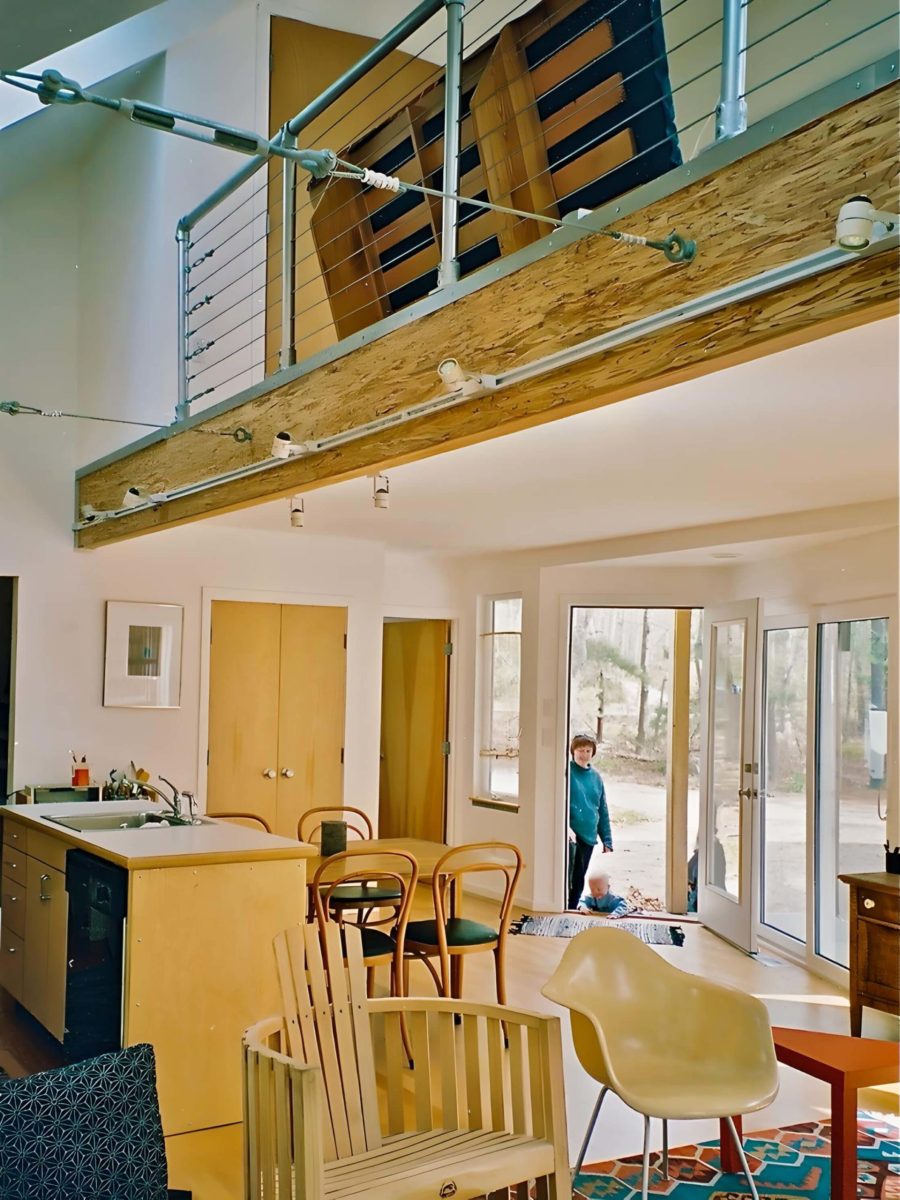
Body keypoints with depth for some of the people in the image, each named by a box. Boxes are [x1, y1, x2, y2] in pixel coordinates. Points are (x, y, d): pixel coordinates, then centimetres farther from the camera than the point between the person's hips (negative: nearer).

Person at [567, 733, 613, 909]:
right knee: (566, 880, -20)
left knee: (578, 882, 13)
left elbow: (603, 812, 15)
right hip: (569, 835, -6)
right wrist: (565, 826, -28)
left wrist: (607, 842, 12)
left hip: (588, 836, 6)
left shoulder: (596, 777, 13)